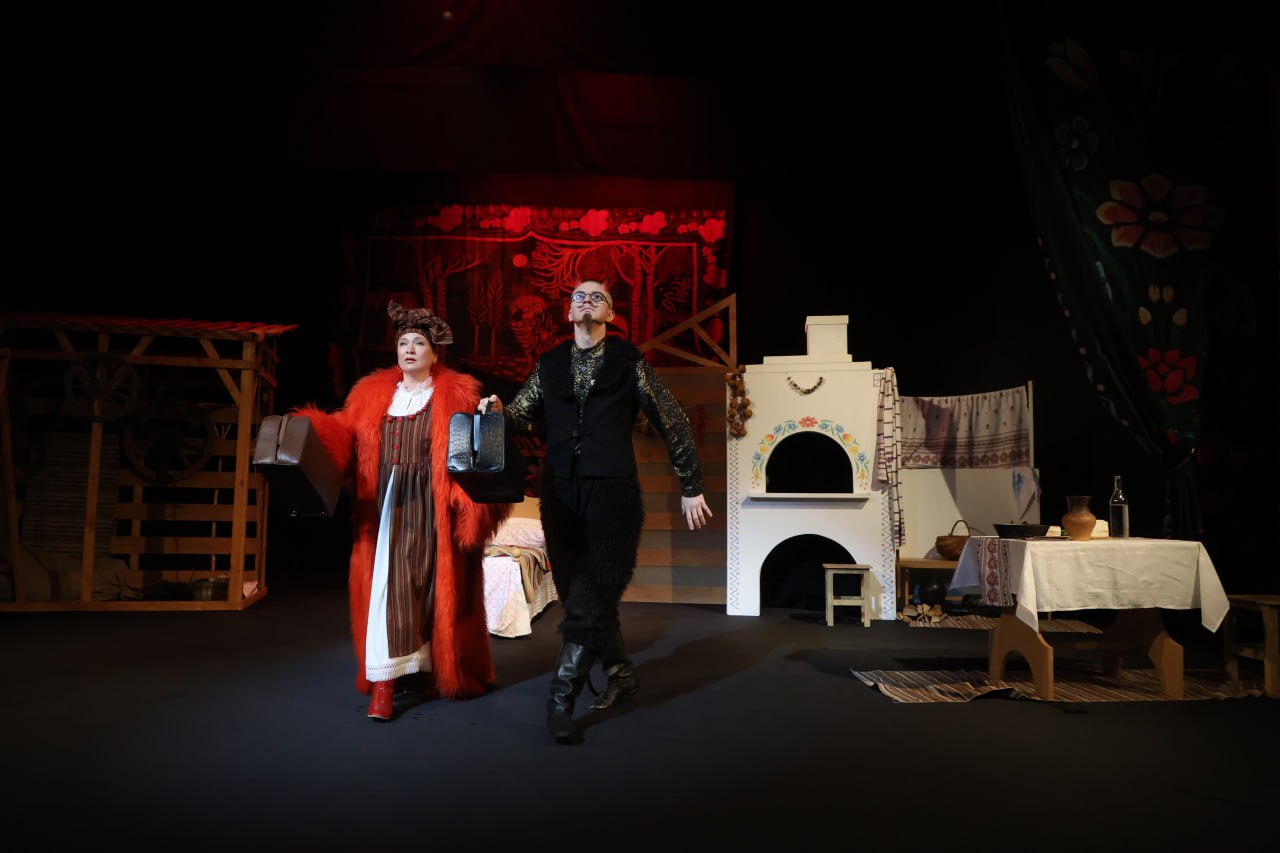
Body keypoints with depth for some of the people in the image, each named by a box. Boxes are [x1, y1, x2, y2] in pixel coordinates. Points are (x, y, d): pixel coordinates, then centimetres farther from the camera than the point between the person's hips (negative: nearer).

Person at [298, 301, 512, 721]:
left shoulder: (456, 395, 1)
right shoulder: (373, 394, 12)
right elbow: (343, 436, 6)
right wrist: (312, 435, -12)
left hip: (434, 509, -2)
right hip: (388, 506, 2)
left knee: (433, 589, 6)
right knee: (388, 587, -3)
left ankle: (442, 671, 25)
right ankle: (384, 683, -1)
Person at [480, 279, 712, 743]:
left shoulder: (628, 363, 1)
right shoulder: (550, 365, 11)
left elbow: (674, 424, 3)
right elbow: (522, 415, 16)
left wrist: (690, 488, 3)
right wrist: (497, 410, -8)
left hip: (612, 495, -4)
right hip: (561, 495, 4)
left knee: (590, 601, -7)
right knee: (582, 596, 11)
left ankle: (561, 700, 3)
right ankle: (620, 672, 31)